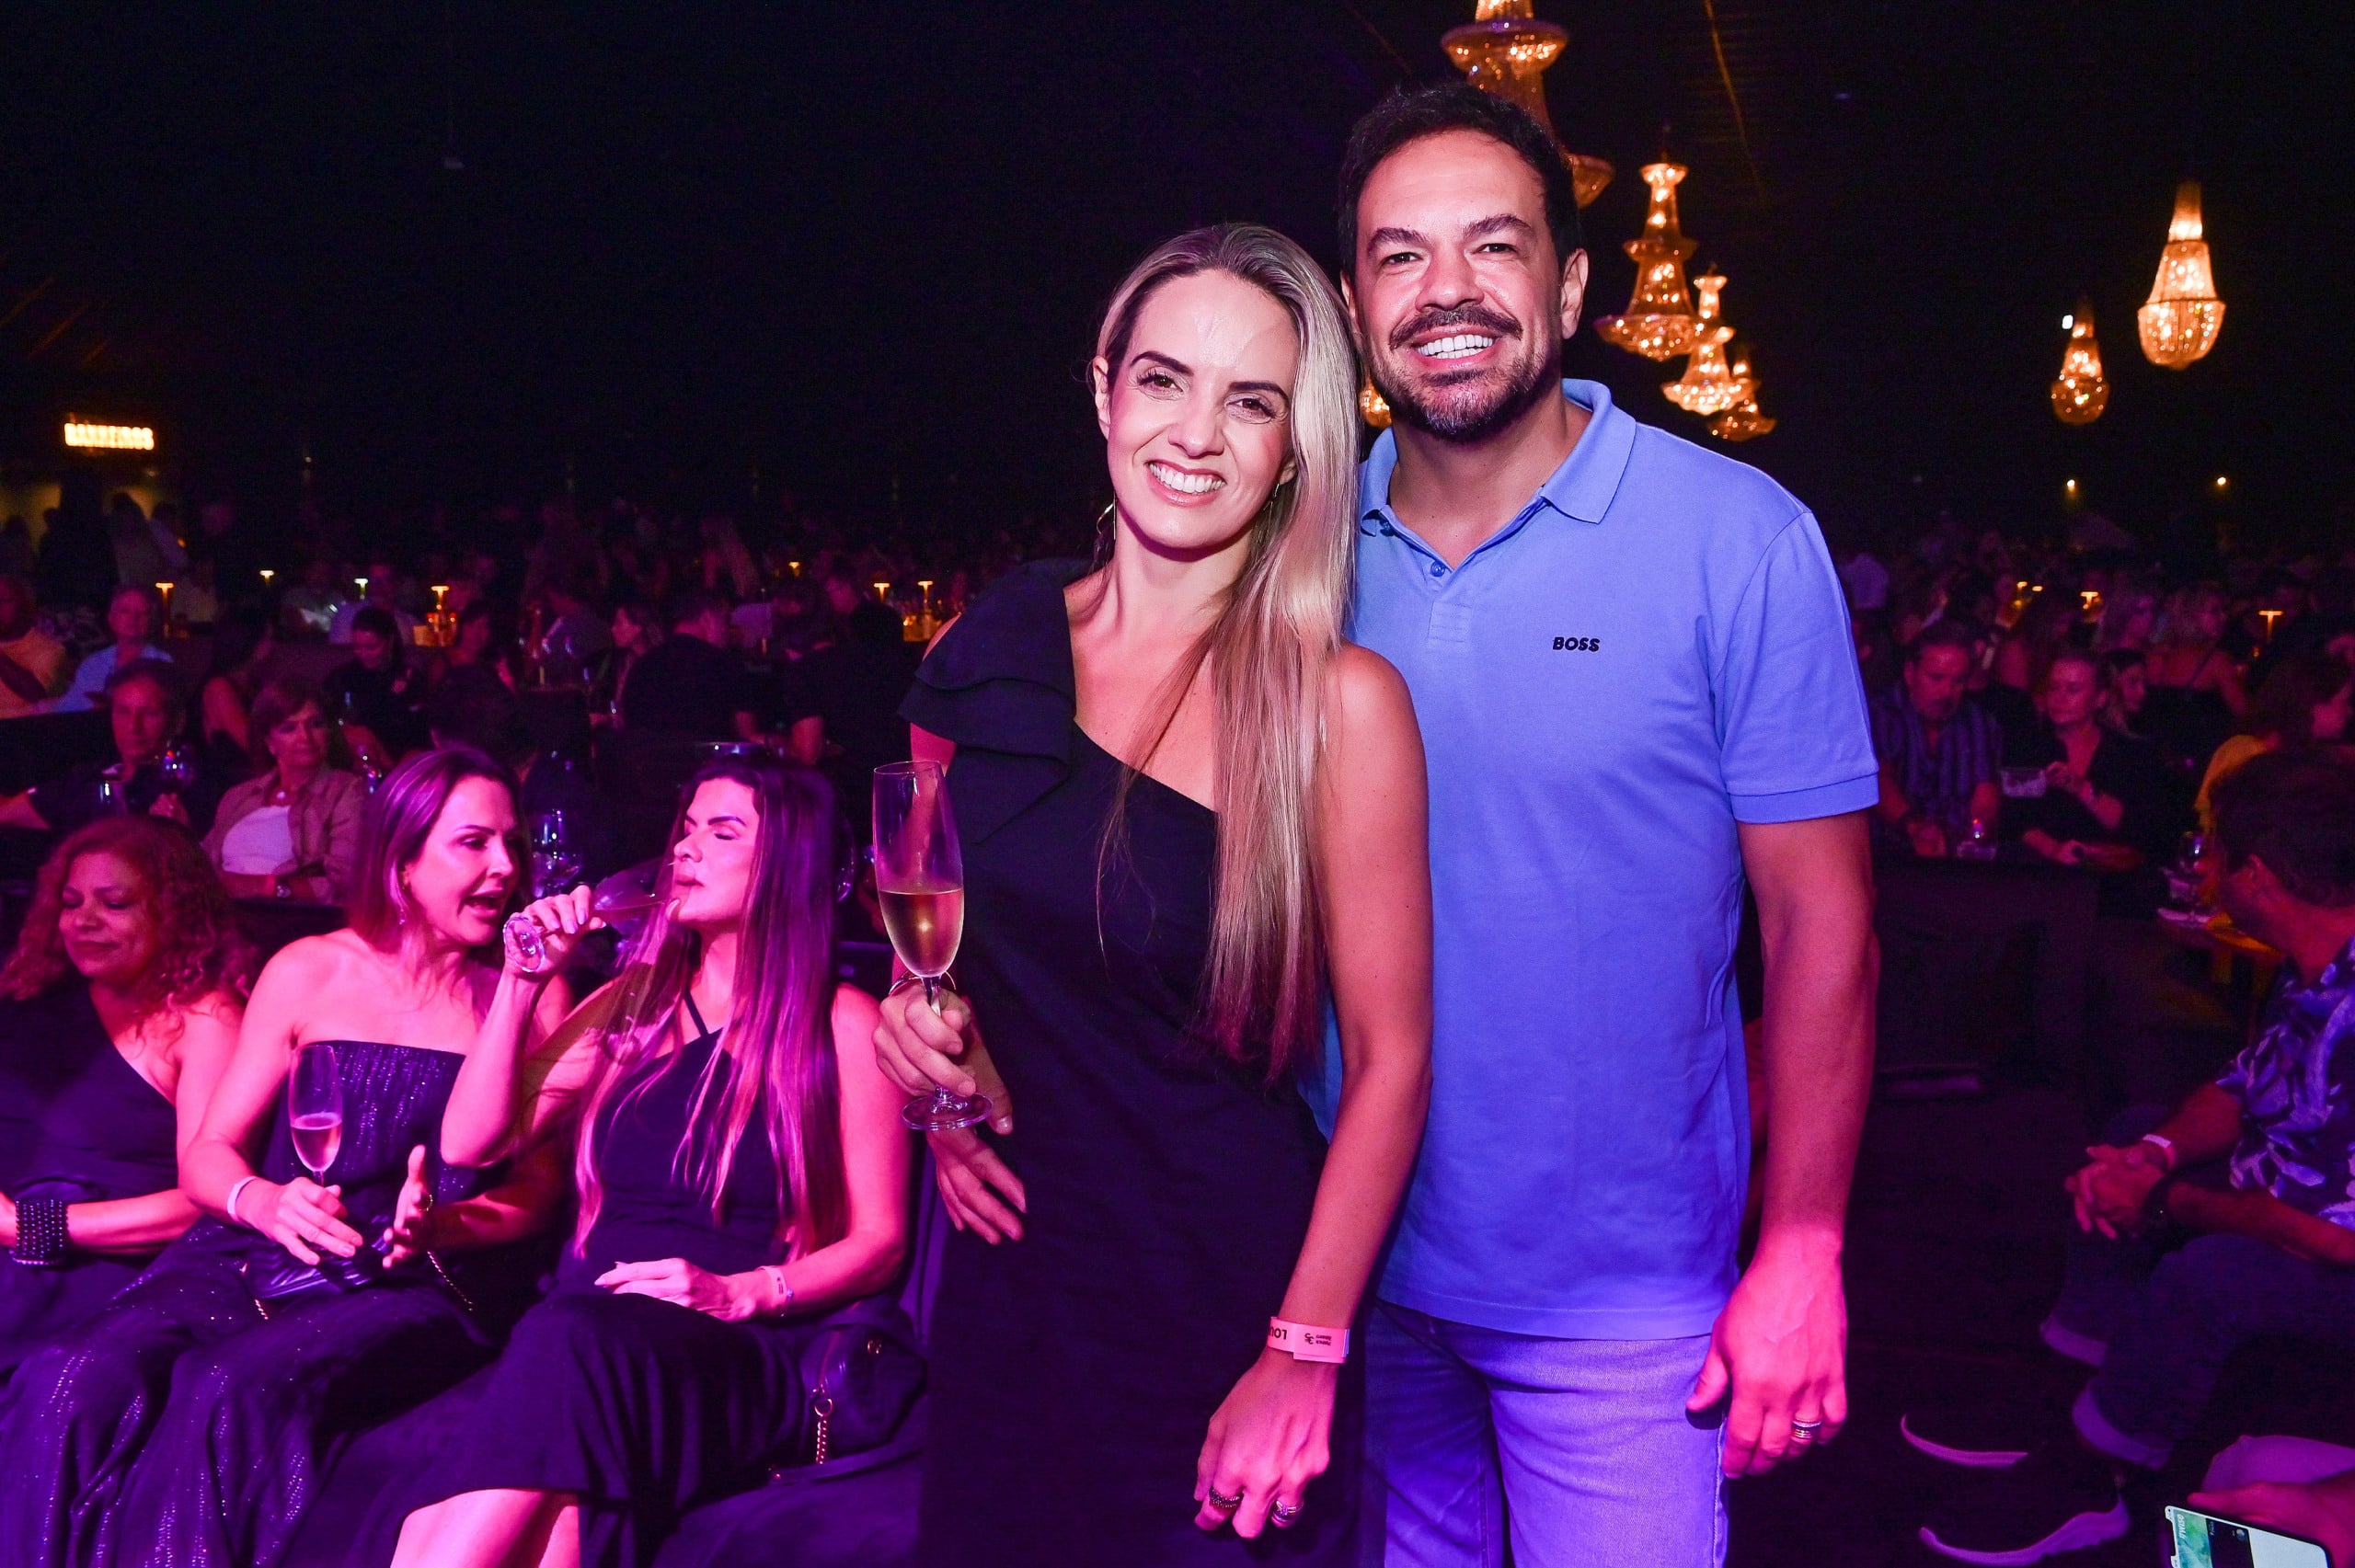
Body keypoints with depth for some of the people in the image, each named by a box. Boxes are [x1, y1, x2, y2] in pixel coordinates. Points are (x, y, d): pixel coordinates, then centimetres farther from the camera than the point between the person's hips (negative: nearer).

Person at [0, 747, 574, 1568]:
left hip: (409, 1288, -2)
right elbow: (207, 1155, 10)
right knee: (69, 1381, -28)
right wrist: (262, 1200, -12)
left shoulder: (533, 995, 8)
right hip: (252, 1259, 2)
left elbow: (536, 1187, 5)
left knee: (237, 1389, -33)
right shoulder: (307, 971, 11)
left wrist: (436, 1226, -15)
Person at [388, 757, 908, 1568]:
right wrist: (521, 983, 6)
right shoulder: (634, 1002, 20)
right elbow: (472, 1144, 14)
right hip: (579, 1335, 3)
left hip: (736, 1356, -3)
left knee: (574, 1343, -38)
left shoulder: (841, 1023, 5)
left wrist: (743, 1292, -14)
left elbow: (878, 1242, 2)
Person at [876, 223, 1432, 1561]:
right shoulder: (997, 648, -2)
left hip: (1225, 1300, -4)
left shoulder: (1340, 702, -15)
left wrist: (1304, 1358, -13)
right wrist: (916, 1003, -6)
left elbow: (1390, 1059, -12)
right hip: (1006, 1271, 4)